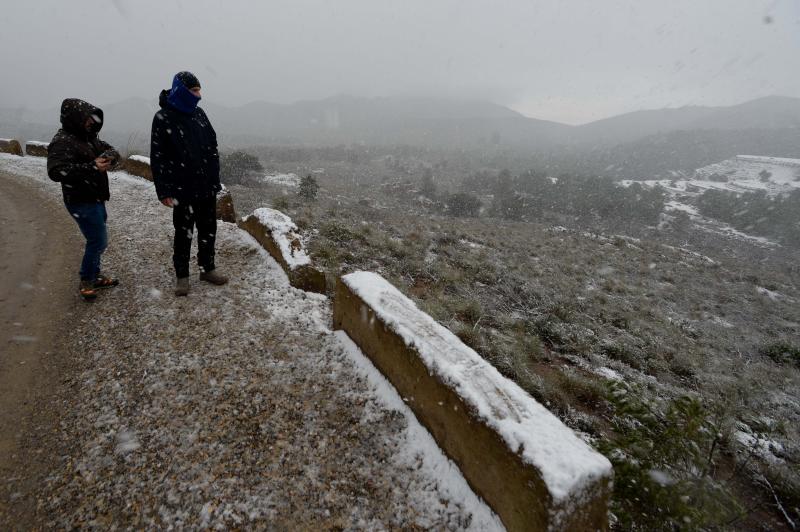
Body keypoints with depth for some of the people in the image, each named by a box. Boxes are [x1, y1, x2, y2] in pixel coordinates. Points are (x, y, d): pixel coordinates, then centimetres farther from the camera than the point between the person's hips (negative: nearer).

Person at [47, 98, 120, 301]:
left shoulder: (89, 137, 11)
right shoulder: (62, 142, -17)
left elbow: (112, 151, 11)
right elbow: (56, 171, -29)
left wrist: (108, 155, -13)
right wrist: (92, 167, -31)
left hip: (96, 199, 9)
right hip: (81, 202, -9)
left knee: (98, 240, 18)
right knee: (98, 241, -6)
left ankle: (94, 276, 33)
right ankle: (86, 282, 11)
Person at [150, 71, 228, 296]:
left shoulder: (199, 113, 9)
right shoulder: (163, 118, -7)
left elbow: (213, 147, 14)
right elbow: (157, 157, -9)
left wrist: (215, 179, 10)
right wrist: (164, 191, -13)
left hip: (207, 187, 5)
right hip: (183, 190, -5)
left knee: (208, 230, 12)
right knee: (183, 234, 5)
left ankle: (207, 269, 27)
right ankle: (182, 275, 19)